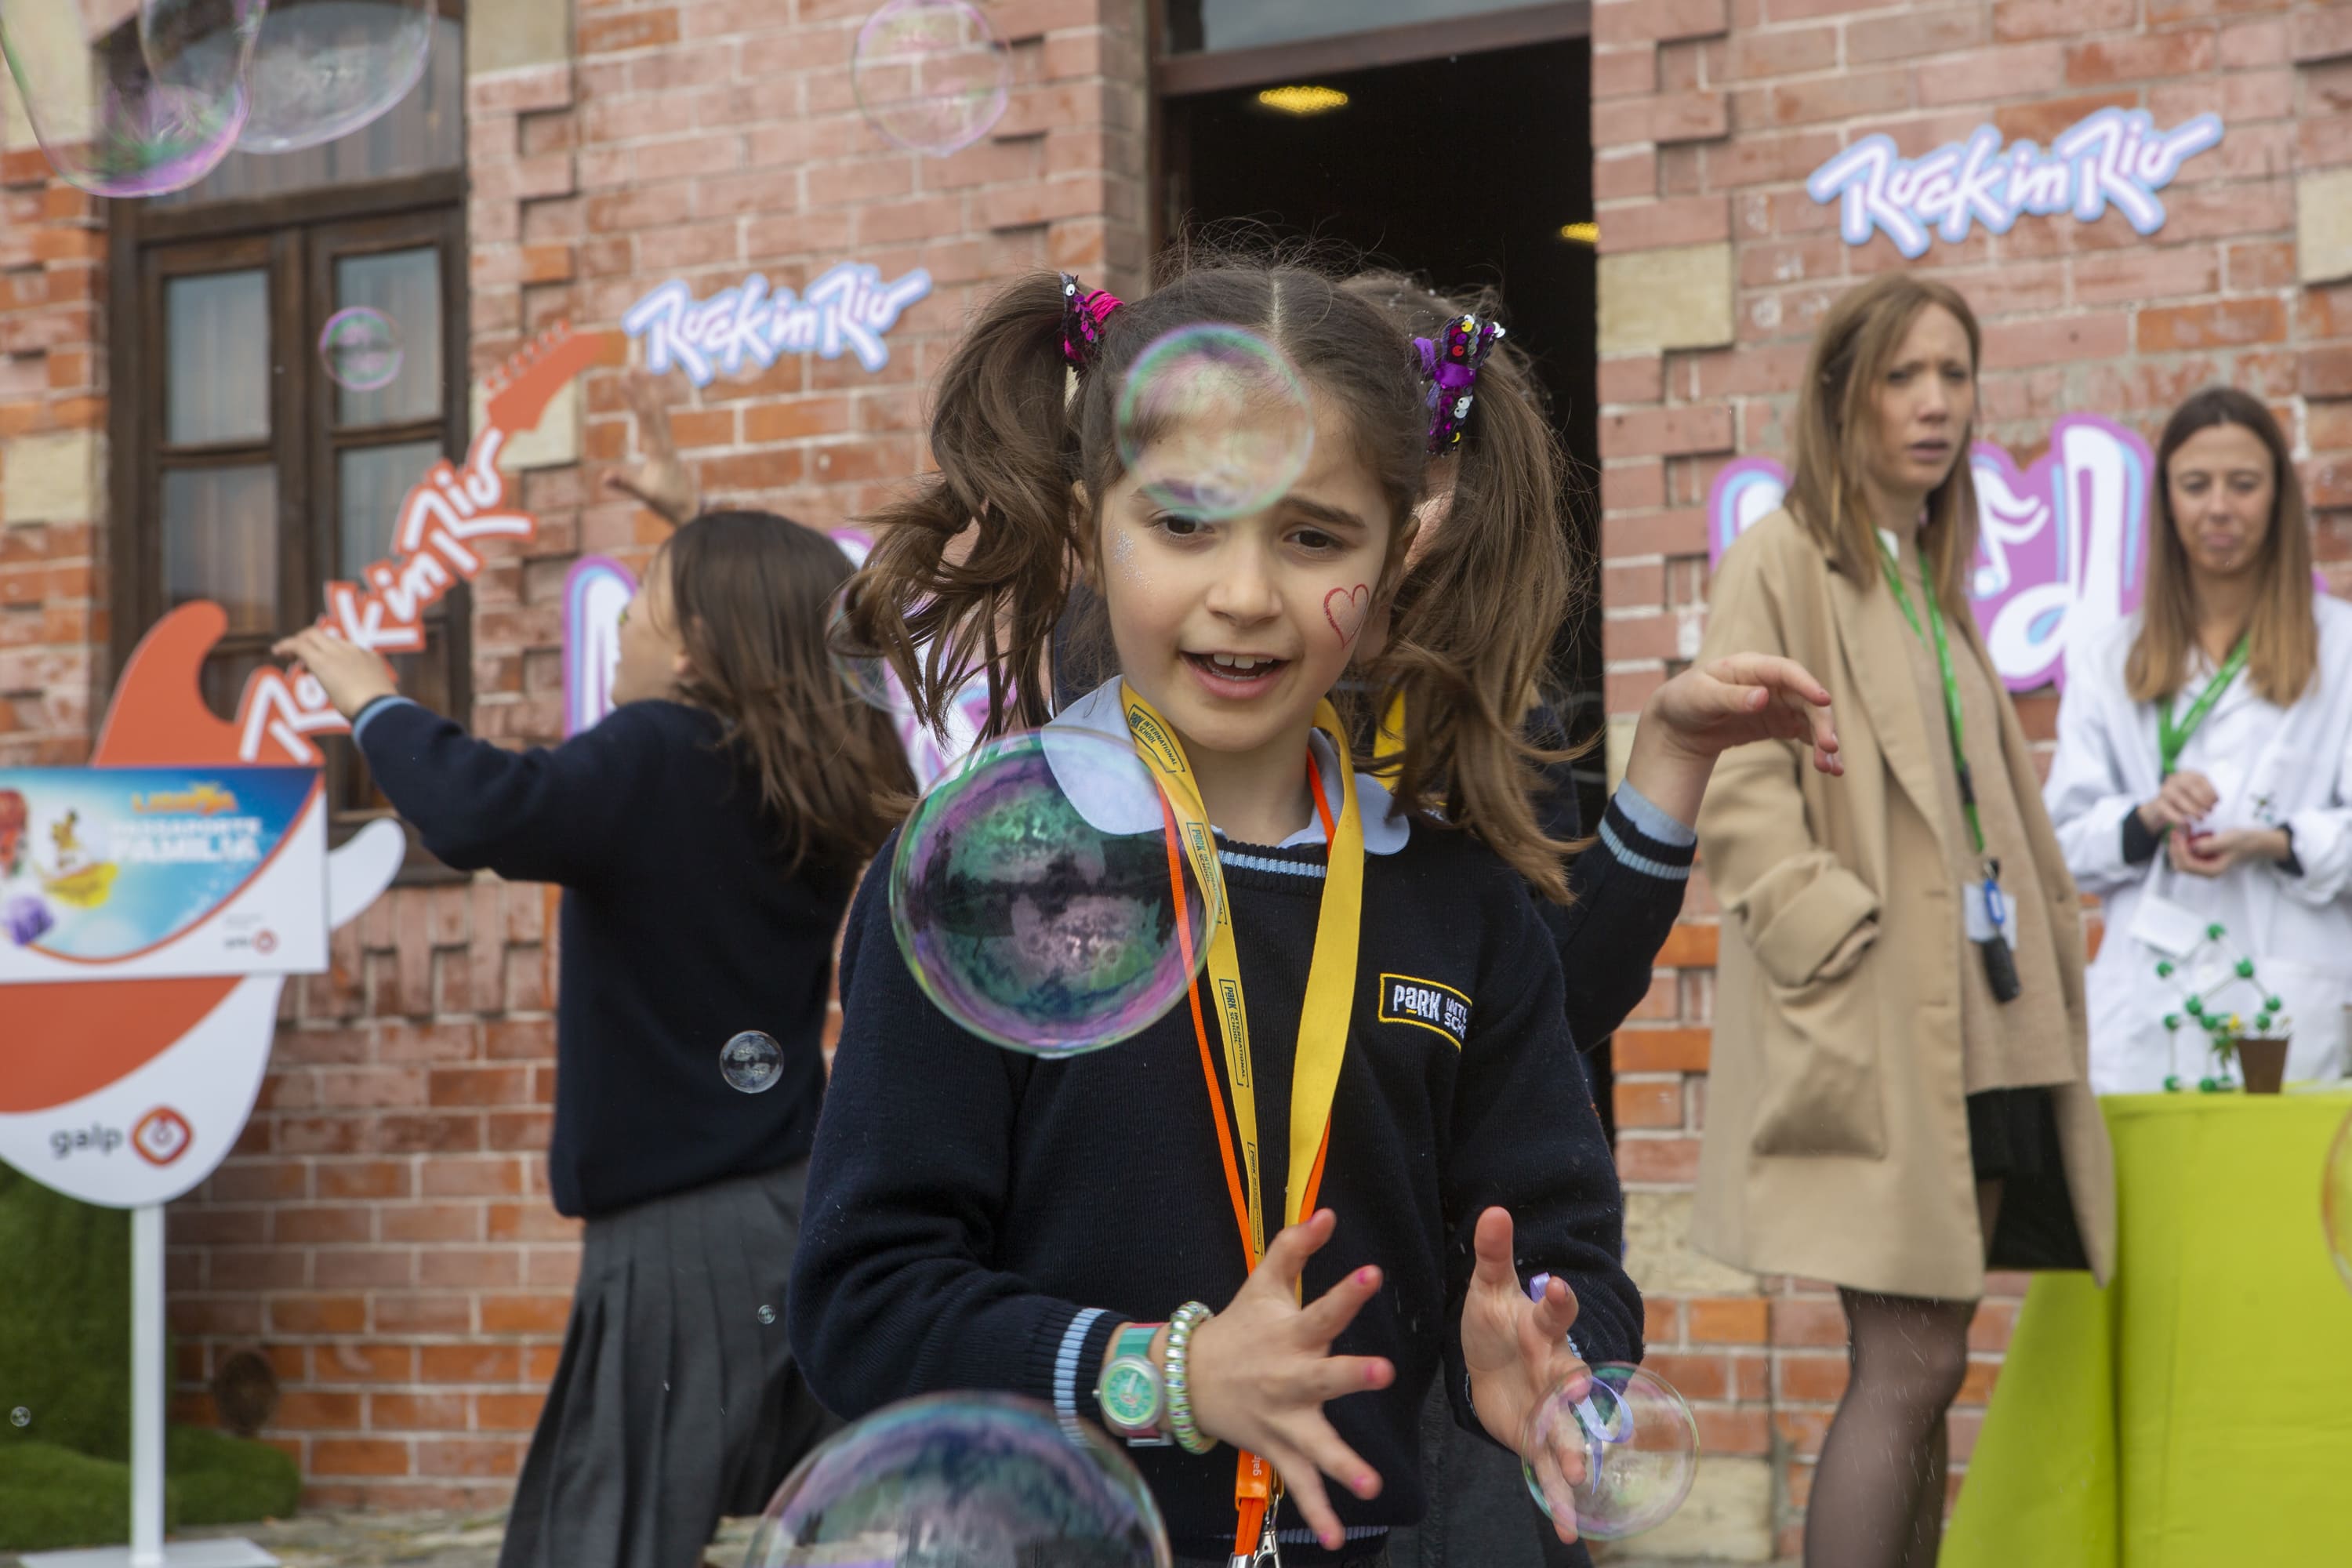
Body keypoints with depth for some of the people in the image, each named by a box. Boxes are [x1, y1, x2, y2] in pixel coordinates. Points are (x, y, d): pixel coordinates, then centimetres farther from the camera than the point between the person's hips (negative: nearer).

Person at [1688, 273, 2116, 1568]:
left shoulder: (1934, 584, 21)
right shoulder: (1778, 564, -4)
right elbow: (1735, 800, -13)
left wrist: (2045, 960, 15)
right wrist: (1846, 950, -19)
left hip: (1972, 1026, 8)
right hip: (1866, 1032, -8)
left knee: (1920, 1370, 7)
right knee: (1908, 1367, -13)